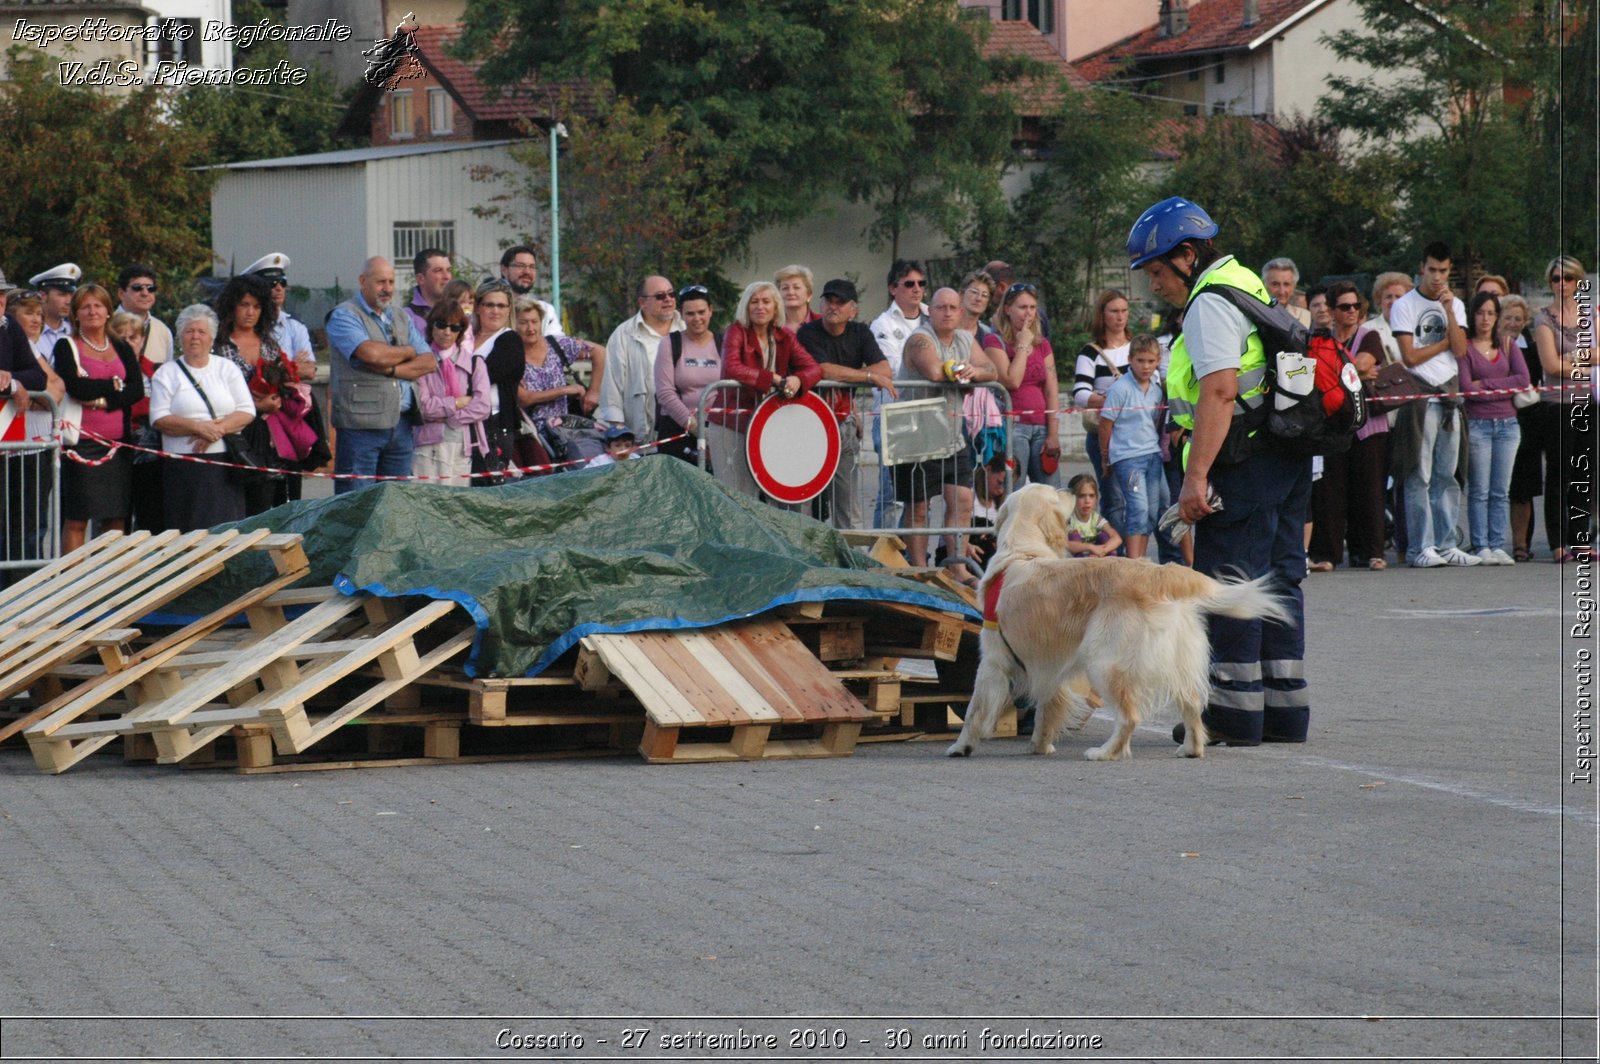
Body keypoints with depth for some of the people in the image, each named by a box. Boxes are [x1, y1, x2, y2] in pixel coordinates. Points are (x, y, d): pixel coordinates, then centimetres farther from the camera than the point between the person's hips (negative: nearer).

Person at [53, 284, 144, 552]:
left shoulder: (122, 349, 16)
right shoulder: (66, 347, 4)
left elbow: (138, 390, 1)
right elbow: (76, 387, -12)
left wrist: (102, 401, -13)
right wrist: (114, 385, -3)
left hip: (118, 443, 4)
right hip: (83, 440, -4)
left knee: (117, 519, 4)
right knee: (76, 520, -6)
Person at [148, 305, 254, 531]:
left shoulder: (227, 369, 13)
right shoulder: (167, 373, 8)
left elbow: (247, 412, 4)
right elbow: (160, 419, -3)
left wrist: (218, 429, -13)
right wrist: (198, 427, -16)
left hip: (225, 465, 1)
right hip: (183, 468, -1)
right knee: (188, 533, -5)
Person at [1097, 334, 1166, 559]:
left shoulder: (1157, 390, 8)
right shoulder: (1120, 389, -11)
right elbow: (1105, 423, -6)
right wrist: (1105, 457, 0)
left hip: (1152, 455, 7)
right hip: (1127, 457, -7)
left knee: (1152, 511, 7)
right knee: (1138, 508, -14)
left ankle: (1140, 559, 15)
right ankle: (1133, 562, -15)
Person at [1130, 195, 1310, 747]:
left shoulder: (1210, 304, -11)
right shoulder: (1248, 286, 20)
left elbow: (1219, 391, -22)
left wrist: (1196, 476, -25)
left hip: (1246, 461, -10)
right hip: (1289, 457, 10)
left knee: (1228, 578, -5)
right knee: (1277, 578, 12)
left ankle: (1235, 707, -5)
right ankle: (1285, 707, 15)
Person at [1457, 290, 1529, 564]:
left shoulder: (1508, 346, 13)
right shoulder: (1465, 347, 0)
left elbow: (1523, 379, -1)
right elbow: (1466, 388, -10)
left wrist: (1485, 384, -7)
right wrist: (1504, 389, -7)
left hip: (1507, 423, 4)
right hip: (1477, 425, -4)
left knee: (1502, 491, 3)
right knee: (1479, 490, -4)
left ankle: (1499, 545, 5)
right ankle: (1481, 547, -2)